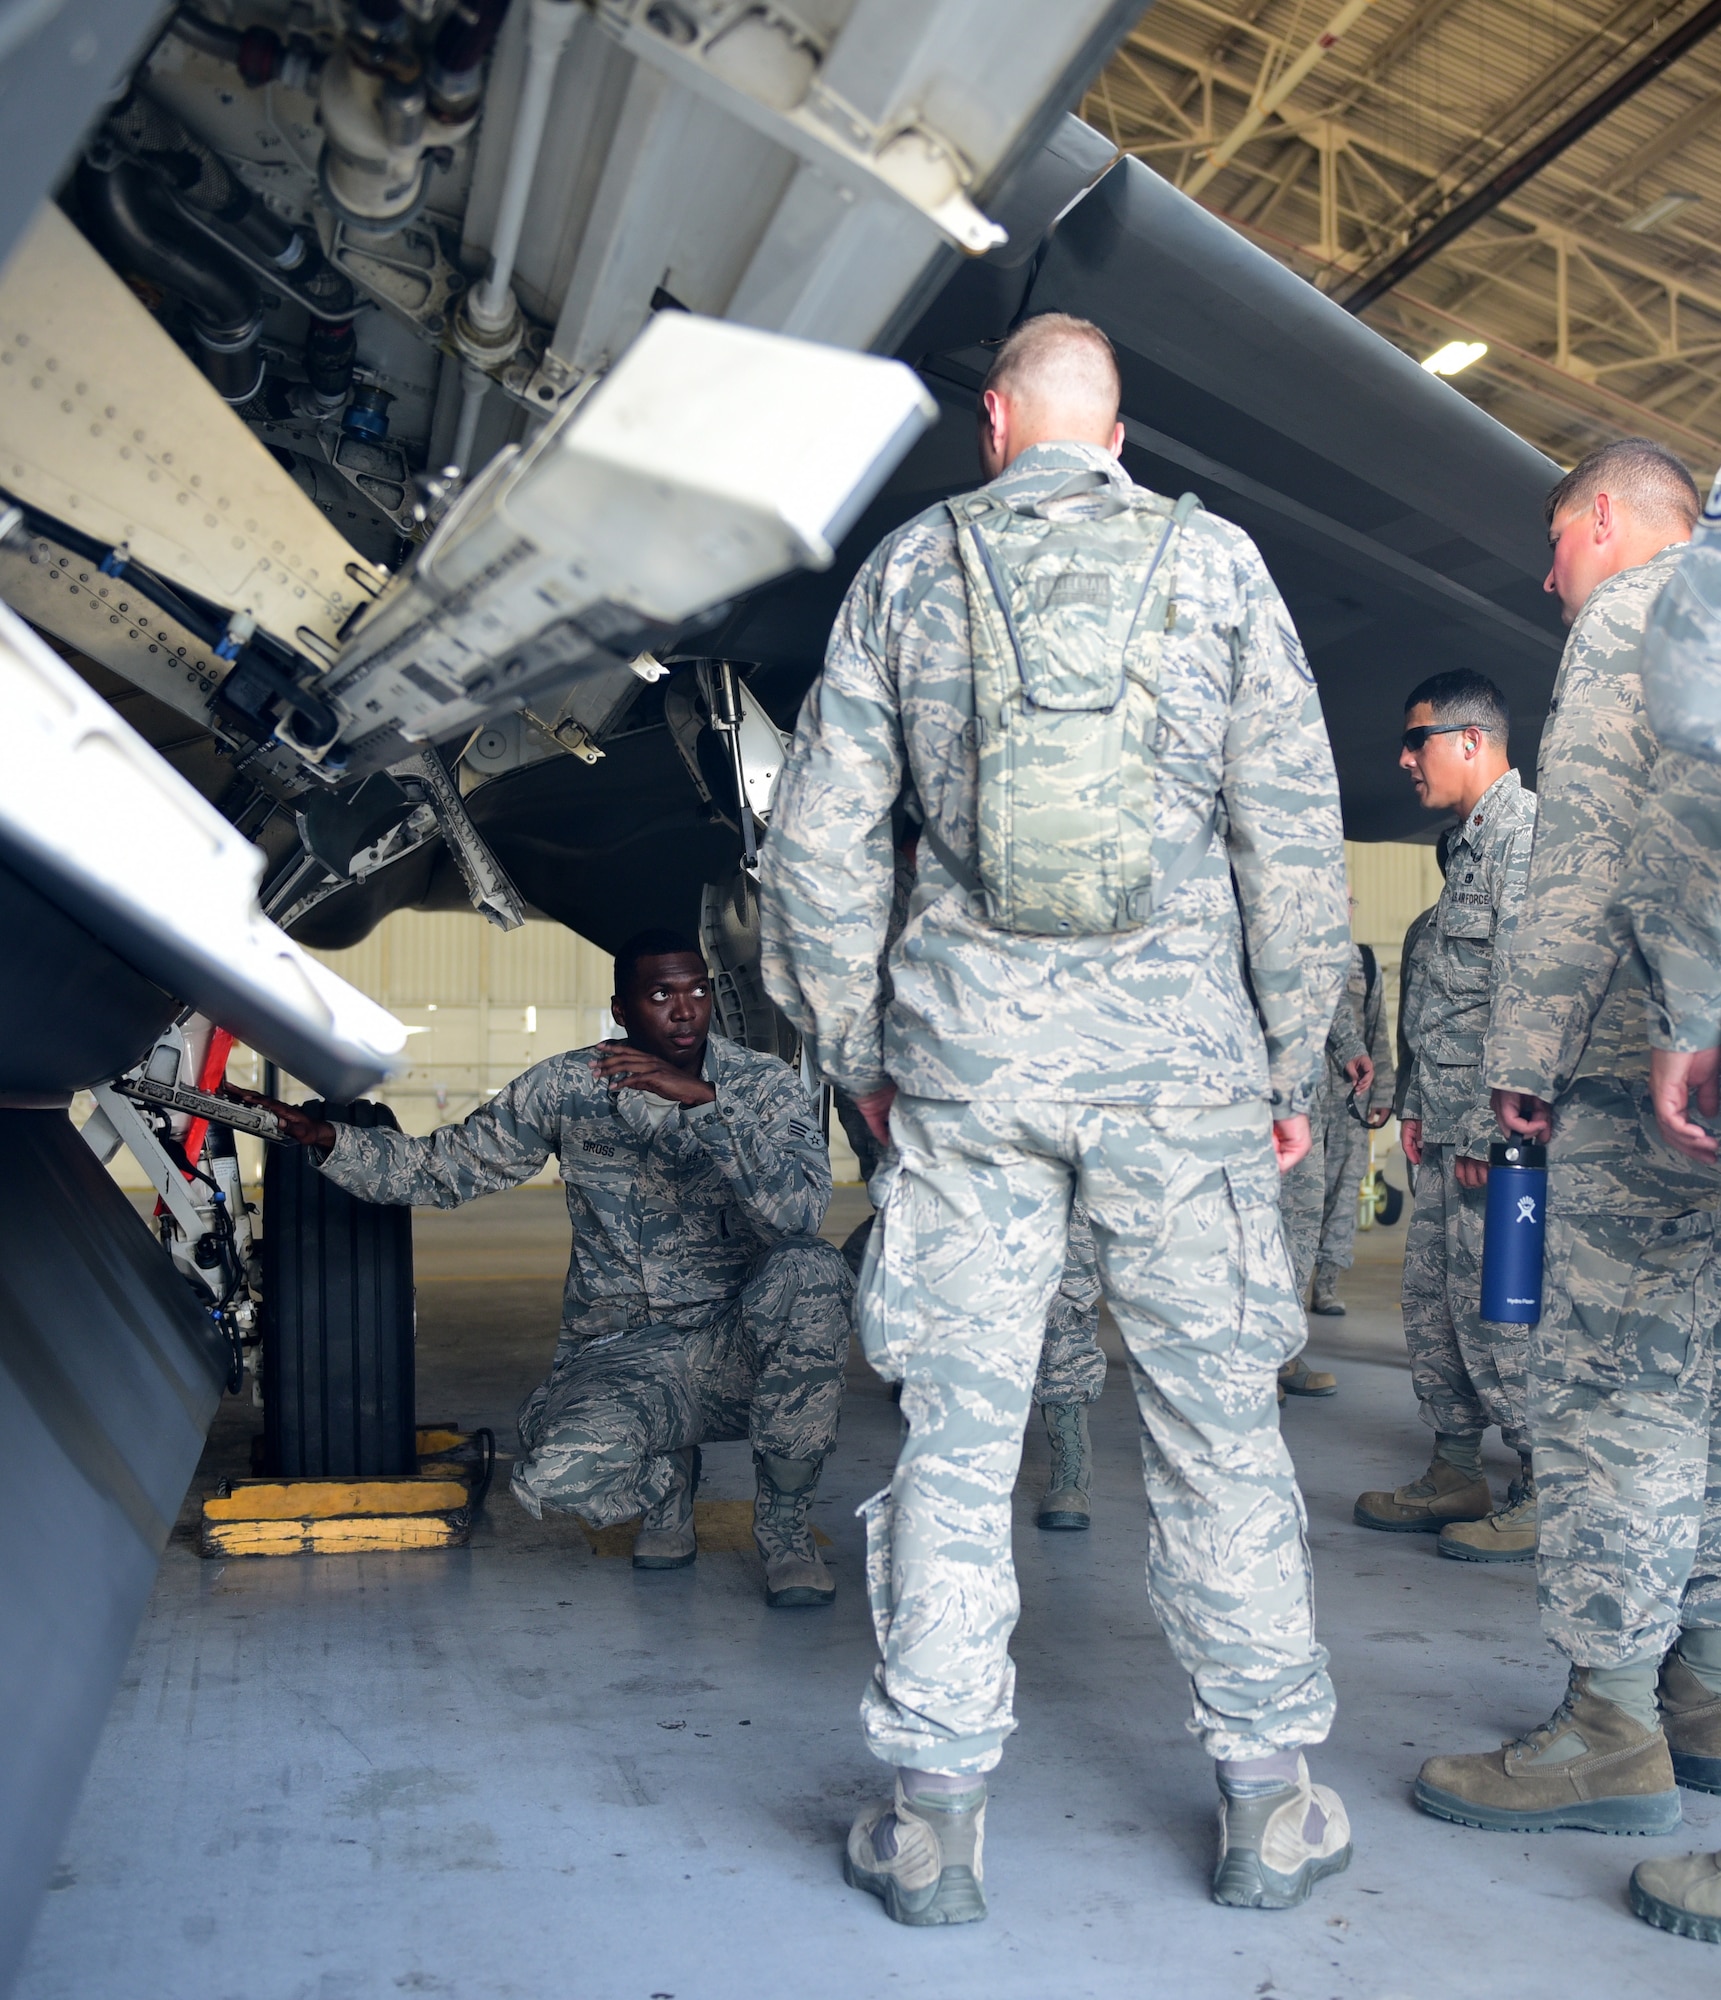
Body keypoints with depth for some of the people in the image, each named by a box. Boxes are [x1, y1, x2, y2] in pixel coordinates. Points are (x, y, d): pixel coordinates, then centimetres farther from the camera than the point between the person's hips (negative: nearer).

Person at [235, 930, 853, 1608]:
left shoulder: (763, 1083, -6)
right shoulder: (567, 1086, -1)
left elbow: (802, 1211, -24)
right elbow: (442, 1169, 7)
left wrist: (706, 1100, -32)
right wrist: (327, 1138, -6)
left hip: (738, 1348, 0)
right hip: (618, 1359, 0)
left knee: (810, 1271, -33)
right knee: (556, 1475, -31)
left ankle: (785, 1524, -9)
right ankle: (666, 1478, 11)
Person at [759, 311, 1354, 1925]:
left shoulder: (909, 567, 7)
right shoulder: (1216, 563, 6)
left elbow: (816, 842, 5)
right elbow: (1296, 838, 3)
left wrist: (853, 1053, 14)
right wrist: (1293, 1065, 11)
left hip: (969, 1036, 0)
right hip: (1179, 1036, 0)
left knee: (958, 1429, 5)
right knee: (1216, 1425, 8)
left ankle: (934, 1817, 13)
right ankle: (1270, 1802, 19)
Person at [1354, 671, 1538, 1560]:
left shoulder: (1521, 826, -10)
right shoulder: (1468, 841, 21)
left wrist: (1492, 1119, -21)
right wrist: (1419, 1103, 18)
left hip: (1491, 1125, -10)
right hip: (1451, 1126, 10)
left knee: (1494, 1305, -6)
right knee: (1431, 1294, 12)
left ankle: (1547, 1495, 5)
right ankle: (1455, 1477, 21)